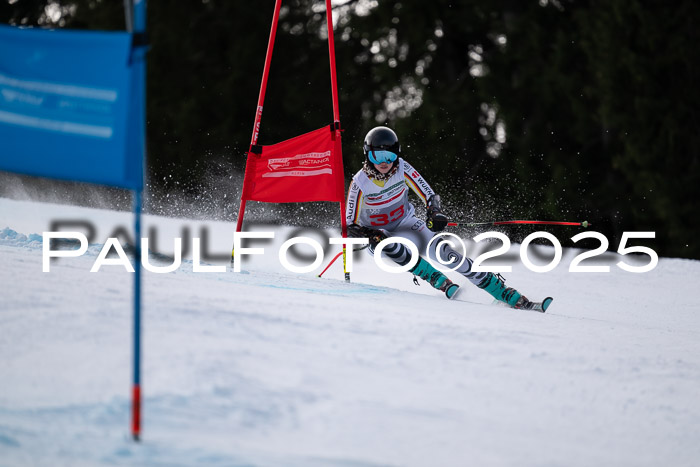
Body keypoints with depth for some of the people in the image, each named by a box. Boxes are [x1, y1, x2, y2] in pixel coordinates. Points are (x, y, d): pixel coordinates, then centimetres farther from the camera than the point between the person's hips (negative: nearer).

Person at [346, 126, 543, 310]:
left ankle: (508, 295, -19)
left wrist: (435, 213, -33)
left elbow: (429, 196, -11)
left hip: (407, 225, 2)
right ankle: (439, 280, -35)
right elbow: (350, 226, -16)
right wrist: (370, 235, -37)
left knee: (443, 251, -19)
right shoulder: (360, 183, -20)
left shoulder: (401, 169, -15)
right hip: (377, 234, -1)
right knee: (389, 247, -39)